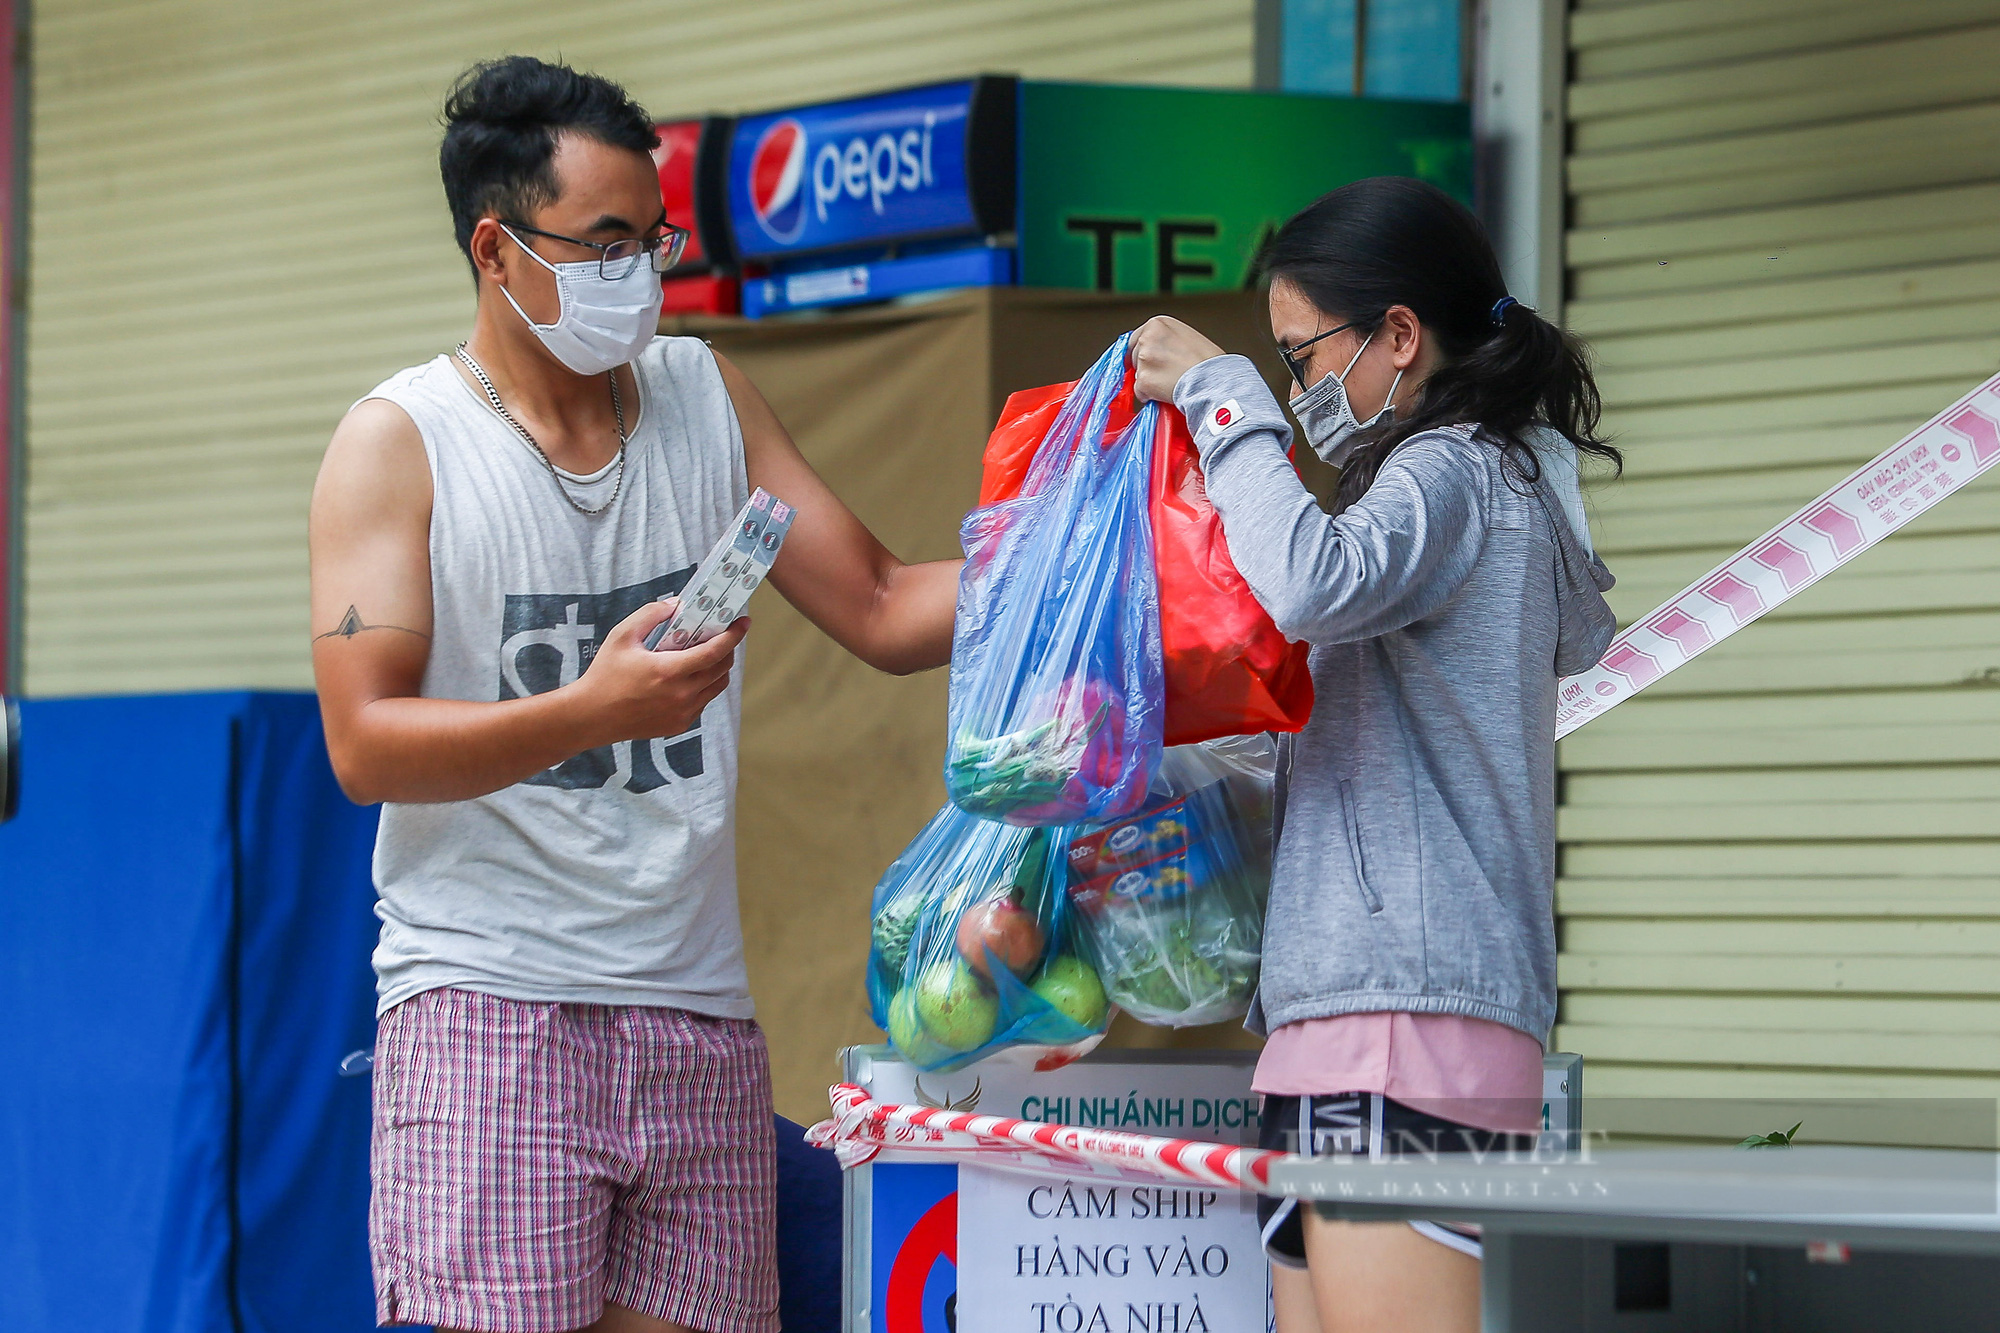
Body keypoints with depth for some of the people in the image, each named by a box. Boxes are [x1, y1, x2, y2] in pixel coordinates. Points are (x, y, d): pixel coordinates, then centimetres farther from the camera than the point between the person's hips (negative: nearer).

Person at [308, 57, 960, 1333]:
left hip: (697, 1010, 5)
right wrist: (592, 713, -25)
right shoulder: (400, 442, -2)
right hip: (490, 998, -5)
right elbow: (365, 745, -10)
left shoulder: (708, 397, 13)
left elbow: (881, 613, 12)